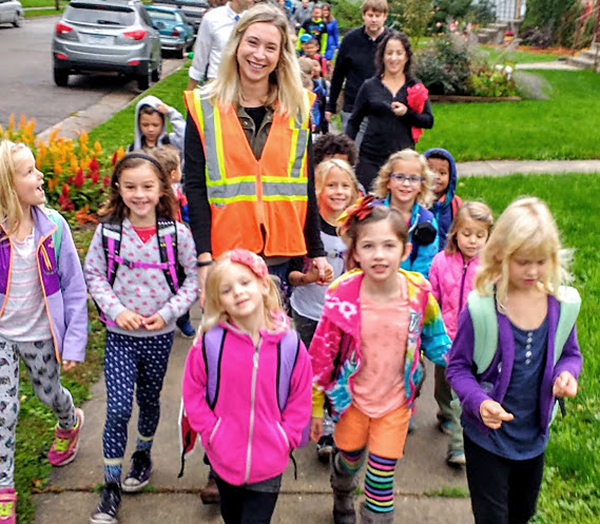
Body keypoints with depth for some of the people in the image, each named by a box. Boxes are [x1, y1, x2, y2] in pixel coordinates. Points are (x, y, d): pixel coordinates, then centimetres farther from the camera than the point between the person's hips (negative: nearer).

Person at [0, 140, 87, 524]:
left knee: (48, 393, 21)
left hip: (41, 335, 1)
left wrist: (74, 343, -9)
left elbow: (74, 290, -8)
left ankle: (70, 423, 57)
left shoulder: (53, 227, -14)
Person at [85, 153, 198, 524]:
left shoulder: (177, 233, -10)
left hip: (160, 334, 1)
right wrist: (117, 310, -14)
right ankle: (111, 487, 9)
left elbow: (193, 280, -4)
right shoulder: (108, 231, -9)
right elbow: (94, 275, -1)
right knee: (118, 408, -5)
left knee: (149, 399, 19)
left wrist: (168, 312, -15)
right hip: (120, 334, 0)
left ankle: (144, 455, 45)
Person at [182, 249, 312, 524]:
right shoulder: (210, 343, -15)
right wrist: (211, 433, -7)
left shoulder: (291, 345, -12)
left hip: (269, 462, -1)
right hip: (224, 457, 1)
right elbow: (193, 393, -3)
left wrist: (285, 439, -7)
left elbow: (300, 400, -2)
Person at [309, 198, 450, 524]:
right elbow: (321, 354, -12)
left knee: (382, 479, 4)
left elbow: (436, 340, 2)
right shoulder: (343, 296, -23)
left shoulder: (420, 293, -18)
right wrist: (315, 407, -5)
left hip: (396, 402, 0)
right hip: (352, 398, 0)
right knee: (350, 459, 23)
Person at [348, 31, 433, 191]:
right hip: (370, 158, 0)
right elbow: (354, 122, 12)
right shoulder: (369, 86, 7)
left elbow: (429, 121, 4)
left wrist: (407, 113, -13)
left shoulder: (416, 87, 9)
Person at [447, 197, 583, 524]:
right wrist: (479, 402, -32)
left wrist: (567, 372, -17)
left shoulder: (563, 303, -10)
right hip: (486, 433, -4)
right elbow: (458, 367, -14)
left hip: (534, 434, 5)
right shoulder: (481, 308, -23)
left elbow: (570, 353, 6)